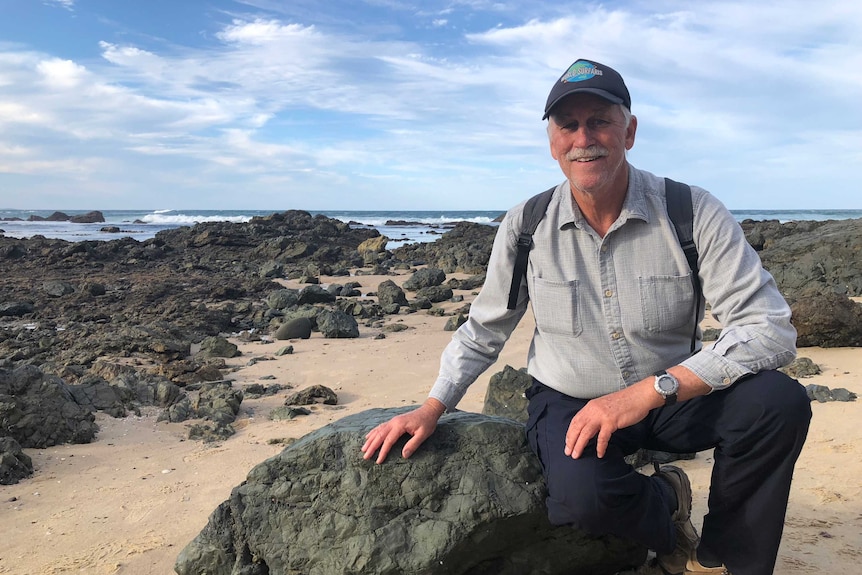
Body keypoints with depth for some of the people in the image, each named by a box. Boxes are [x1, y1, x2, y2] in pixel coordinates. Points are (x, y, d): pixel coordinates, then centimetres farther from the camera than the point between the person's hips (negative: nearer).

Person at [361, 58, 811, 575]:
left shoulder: (694, 213, -12)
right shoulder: (525, 227, -6)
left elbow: (770, 329, -19)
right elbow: (484, 331, 6)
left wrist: (651, 390, -29)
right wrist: (432, 408, -6)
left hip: (673, 397, 1)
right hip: (570, 402, 0)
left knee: (779, 402, -27)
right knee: (582, 495, -33)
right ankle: (664, 502, 6)